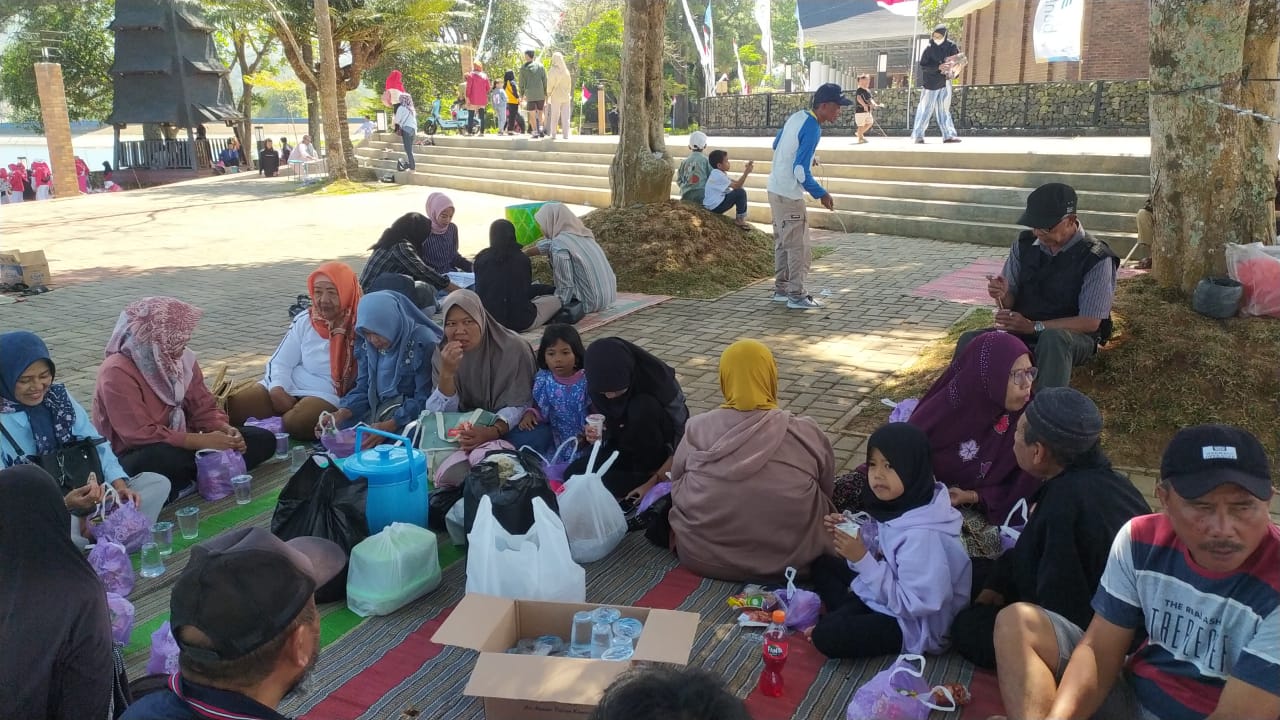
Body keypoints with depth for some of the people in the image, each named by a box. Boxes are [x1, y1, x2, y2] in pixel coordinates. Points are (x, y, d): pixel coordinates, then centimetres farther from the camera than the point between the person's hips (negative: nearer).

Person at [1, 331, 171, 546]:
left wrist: (119, 484, -13)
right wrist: (62, 504, -33)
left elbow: (95, 444, 5)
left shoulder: (59, 396, 6)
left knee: (158, 483, -10)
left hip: (84, 495, 6)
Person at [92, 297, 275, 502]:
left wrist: (227, 430, -18)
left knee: (263, 439, -4)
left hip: (180, 445, 8)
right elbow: (141, 435, -27)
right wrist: (202, 441, -28)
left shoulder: (182, 359, 2)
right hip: (135, 458, -7)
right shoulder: (117, 372, -20)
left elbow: (204, 409, 4)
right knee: (166, 458, -44)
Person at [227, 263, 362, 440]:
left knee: (295, 422, -34)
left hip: (327, 394, -4)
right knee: (229, 408, -15)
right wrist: (277, 388, -14)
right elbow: (280, 362, 8)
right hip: (287, 387, 4)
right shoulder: (305, 320, 6)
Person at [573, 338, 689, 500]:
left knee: (643, 407, -32)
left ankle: (649, 472, -14)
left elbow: (684, 440, -23)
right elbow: (609, 430, -1)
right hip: (629, 446, 4)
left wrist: (654, 481, -28)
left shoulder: (659, 381, -27)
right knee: (574, 474, -17)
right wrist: (595, 434, -24)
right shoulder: (597, 387, -15)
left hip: (662, 449, -4)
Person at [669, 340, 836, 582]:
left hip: (704, 557, -1)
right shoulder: (807, 434, -10)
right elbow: (825, 495, 4)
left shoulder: (697, 429, -10)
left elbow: (678, 488, 2)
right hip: (790, 559, 1)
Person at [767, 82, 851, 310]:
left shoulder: (798, 116, 5)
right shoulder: (812, 129, -20)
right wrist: (821, 194, -12)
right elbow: (801, 171, -23)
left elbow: (776, 144, 19)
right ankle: (797, 296, 4)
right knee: (799, 247, -1)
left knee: (783, 243, 17)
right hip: (789, 195, -9)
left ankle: (781, 289, 24)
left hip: (776, 189, 9)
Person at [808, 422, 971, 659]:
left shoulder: (922, 535, -31)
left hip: (913, 624, -9)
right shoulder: (896, 505, -6)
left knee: (826, 635, -24)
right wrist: (846, 533, -11)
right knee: (822, 565, 16)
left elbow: (914, 604, -29)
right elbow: (877, 559, 6)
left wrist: (863, 560, -28)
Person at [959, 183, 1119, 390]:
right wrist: (1002, 294, -19)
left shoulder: (1096, 258, -13)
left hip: (1073, 338, -3)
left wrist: (1033, 326, -23)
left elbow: (1090, 322, -15)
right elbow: (1010, 301, 6)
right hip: (1021, 332, 4)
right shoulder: (1024, 244, 1)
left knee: (1052, 339, -40)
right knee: (969, 341, -25)